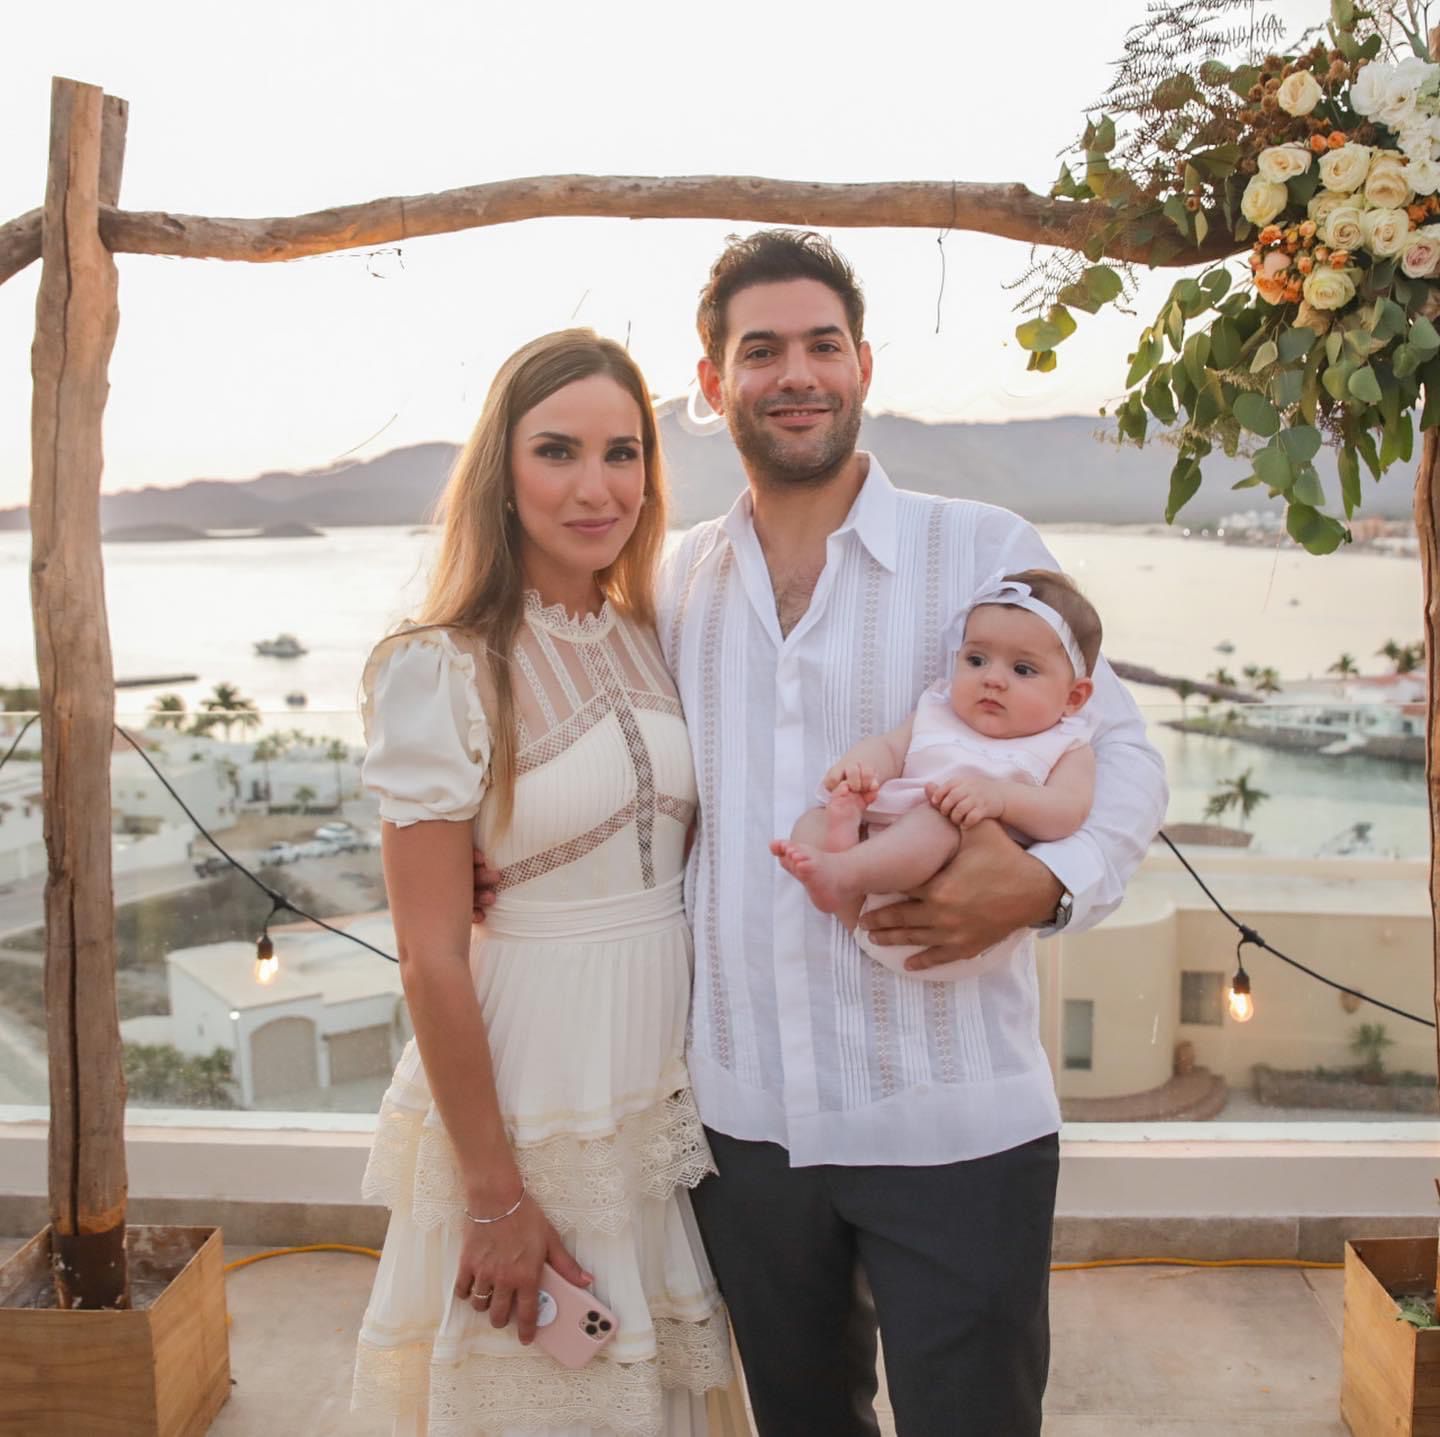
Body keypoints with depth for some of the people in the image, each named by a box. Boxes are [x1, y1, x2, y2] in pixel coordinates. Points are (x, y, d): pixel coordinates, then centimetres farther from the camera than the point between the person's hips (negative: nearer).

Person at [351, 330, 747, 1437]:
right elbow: (432, 957, -15)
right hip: (528, 1101, -5)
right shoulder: (440, 672, -16)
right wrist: (496, 1196, -12)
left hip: (669, 1099, 6)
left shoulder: (650, 644, 3)